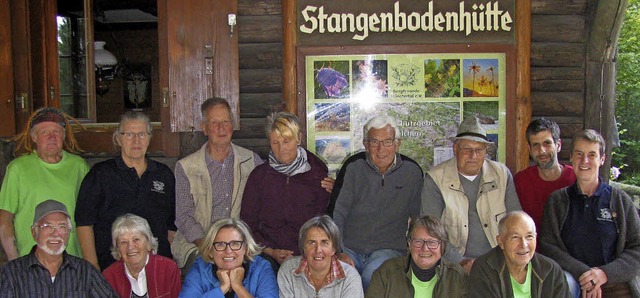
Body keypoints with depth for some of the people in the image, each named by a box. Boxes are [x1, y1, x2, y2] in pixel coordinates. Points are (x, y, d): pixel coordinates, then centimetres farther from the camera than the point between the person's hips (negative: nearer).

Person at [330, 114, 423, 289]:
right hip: (350, 249, 0)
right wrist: (338, 253, -16)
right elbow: (336, 213, -4)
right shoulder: (353, 167, 0)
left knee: (373, 274, -32)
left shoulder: (412, 171, 5)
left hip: (389, 250, 1)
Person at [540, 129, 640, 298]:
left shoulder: (620, 200, 11)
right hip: (574, 282, 1)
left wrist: (606, 273, -11)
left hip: (616, 284, 0)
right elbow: (547, 246, 1)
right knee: (564, 281, -32)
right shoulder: (557, 200, 11)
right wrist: (582, 272, -13)